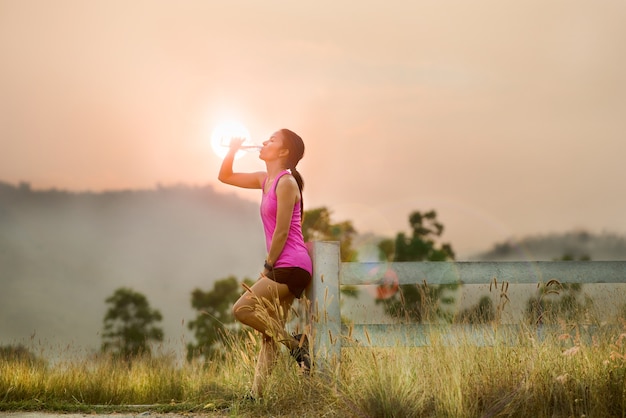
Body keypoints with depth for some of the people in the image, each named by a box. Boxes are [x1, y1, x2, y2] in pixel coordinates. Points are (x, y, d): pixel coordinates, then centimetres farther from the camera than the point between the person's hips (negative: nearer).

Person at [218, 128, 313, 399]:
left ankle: (295, 343, -6)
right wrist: (233, 151, 9)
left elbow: (282, 231, -15)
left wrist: (267, 267, -8)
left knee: (242, 309, -14)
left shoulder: (286, 183, -11)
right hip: (282, 269, 9)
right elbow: (225, 177, 25)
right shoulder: (265, 180, 15)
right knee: (269, 330, 5)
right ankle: (257, 394, 5)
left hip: (291, 267, -9)